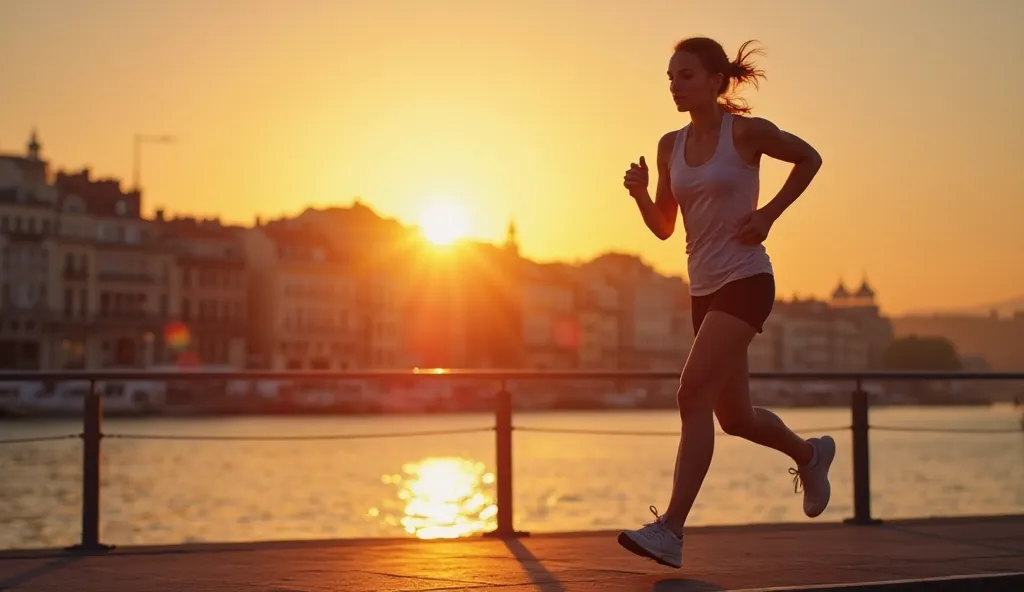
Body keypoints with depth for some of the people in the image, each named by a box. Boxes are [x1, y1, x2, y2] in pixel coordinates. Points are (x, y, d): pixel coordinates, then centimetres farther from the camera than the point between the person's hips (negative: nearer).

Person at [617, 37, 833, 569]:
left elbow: (808, 158, 8)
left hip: (745, 281, -7)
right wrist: (640, 193, -7)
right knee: (735, 416, 13)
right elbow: (664, 227, 13)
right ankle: (809, 454, 43)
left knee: (694, 394, -20)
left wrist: (769, 214, -3)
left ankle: (670, 529, -21)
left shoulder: (746, 132, -7)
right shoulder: (671, 146, 8)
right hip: (704, 289, 7)